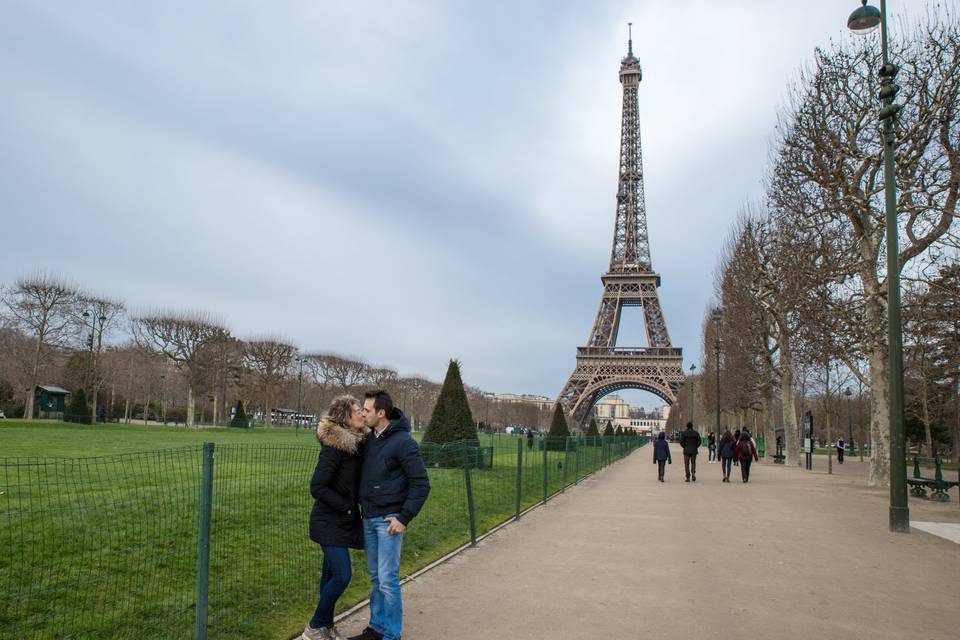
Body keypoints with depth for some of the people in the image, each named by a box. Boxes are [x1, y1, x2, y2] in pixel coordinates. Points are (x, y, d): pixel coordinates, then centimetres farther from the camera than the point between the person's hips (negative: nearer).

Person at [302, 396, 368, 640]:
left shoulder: (356, 443, 3)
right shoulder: (334, 446, -21)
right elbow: (317, 487, -21)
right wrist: (347, 508, -17)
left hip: (344, 520, 7)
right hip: (329, 522, -7)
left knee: (331, 574, 16)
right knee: (342, 576, -9)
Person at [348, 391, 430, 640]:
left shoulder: (403, 442, -15)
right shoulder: (369, 439, 6)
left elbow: (421, 484, -15)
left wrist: (404, 518, -16)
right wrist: (361, 509, 11)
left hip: (389, 520, -7)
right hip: (368, 519, 7)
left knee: (388, 580, -3)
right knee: (375, 578, 16)